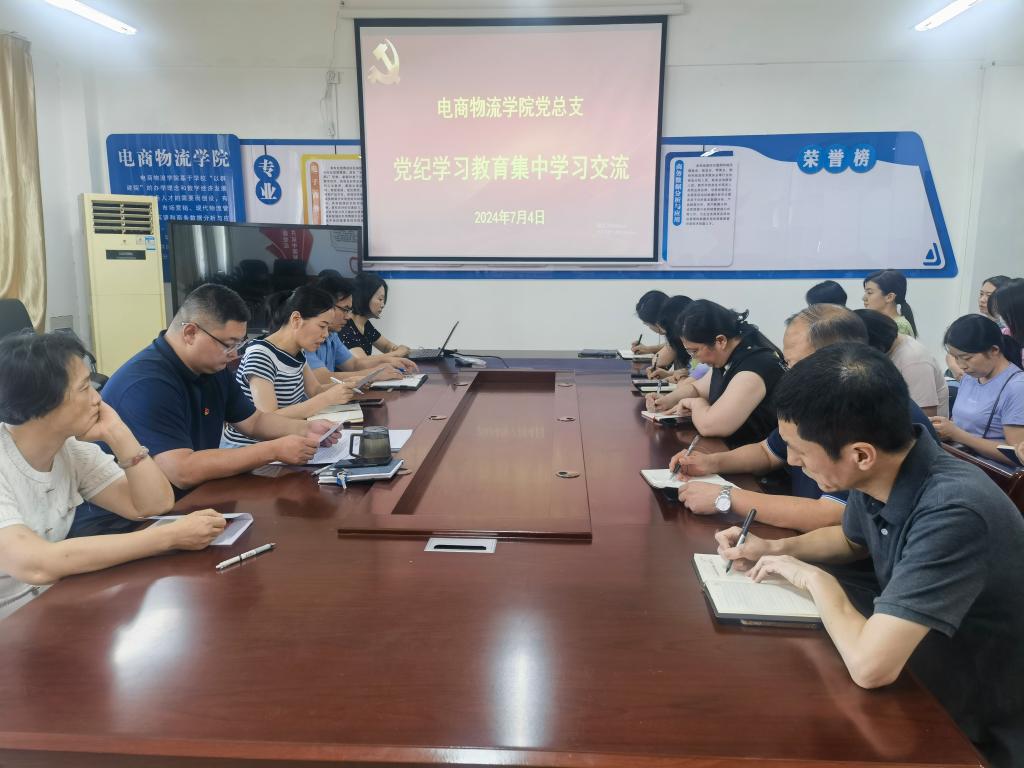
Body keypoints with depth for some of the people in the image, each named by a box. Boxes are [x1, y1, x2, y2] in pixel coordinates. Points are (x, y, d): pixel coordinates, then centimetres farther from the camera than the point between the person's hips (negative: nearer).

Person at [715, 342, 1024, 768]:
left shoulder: (953, 512, -34)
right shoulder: (875, 477, -11)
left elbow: (869, 664, -39)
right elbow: (852, 539, 14)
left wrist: (815, 579, -22)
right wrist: (775, 550, -2)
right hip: (925, 690, 6)